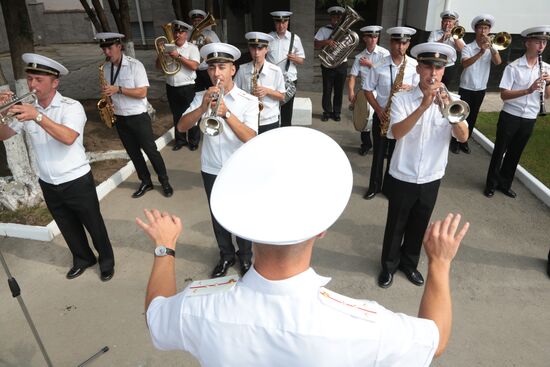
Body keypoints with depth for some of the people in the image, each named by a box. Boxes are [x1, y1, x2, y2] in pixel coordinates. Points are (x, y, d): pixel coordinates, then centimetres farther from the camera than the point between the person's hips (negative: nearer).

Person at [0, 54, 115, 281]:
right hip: (48, 185, 5)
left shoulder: (71, 107, -15)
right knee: (68, 228, 21)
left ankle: (107, 261, 31)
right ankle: (83, 259, 42)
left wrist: (38, 116, -39)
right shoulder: (27, 109, 3)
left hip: (77, 182, -5)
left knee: (93, 224, 10)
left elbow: (68, 137, -31)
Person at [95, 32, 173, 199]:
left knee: (150, 150, 2)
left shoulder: (135, 65, -12)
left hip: (138, 117, -5)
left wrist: (118, 89, -25)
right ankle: (146, 182, 27)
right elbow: (108, 91, 16)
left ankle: (165, 182, 17)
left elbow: (142, 92, -18)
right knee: (133, 152, 13)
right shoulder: (105, 68, 4)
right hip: (119, 118, 6)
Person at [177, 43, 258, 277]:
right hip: (211, 170, 3)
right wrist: (203, 107, -27)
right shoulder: (202, 97, -2)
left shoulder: (248, 100, -10)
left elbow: (250, 138, -22)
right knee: (218, 217, 18)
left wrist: (226, 113, -34)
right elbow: (181, 127, -12)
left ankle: (245, 257, 37)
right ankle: (226, 255, 40)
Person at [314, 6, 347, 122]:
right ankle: (327, 111, 15)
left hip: (341, 65, 2)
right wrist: (326, 41, -28)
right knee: (327, 90, 2)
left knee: (339, 90, 6)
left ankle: (336, 112, 17)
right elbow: (316, 44, -11)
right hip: (328, 65, -2)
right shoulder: (323, 30, 1)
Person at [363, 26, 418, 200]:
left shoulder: (414, 66, -6)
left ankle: (389, 186, 28)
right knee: (378, 153, 9)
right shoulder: (380, 64, -8)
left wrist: (409, 88, -24)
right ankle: (374, 186, 25)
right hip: (382, 115, -1)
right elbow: (368, 90, -3)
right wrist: (379, 110, -13)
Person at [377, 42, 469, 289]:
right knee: (396, 225, 12)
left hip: (431, 177, 3)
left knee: (419, 225, 18)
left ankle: (409, 263, 40)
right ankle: (389, 265, 33)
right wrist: (423, 106, -35)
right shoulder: (402, 99, -10)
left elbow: (463, 136, -13)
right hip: (403, 176, -3)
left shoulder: (451, 101, -2)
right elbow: (396, 133, -26)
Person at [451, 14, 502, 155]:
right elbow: (465, 64, -27)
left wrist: (491, 46, -29)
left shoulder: (492, 48, 2)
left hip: (481, 89, 4)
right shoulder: (468, 47, -9)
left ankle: (464, 141, 24)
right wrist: (481, 53, -39)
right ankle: (455, 141, 13)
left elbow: (498, 62, -16)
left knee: (472, 117, 12)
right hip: (466, 88, -4)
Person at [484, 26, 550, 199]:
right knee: (500, 151, 5)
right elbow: (504, 95, -16)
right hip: (510, 116, -4)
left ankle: (505, 183, 28)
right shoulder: (513, 67, -11)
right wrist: (529, 90, -26)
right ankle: (491, 183, 19)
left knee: (515, 153, 14)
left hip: (529, 119, 5)